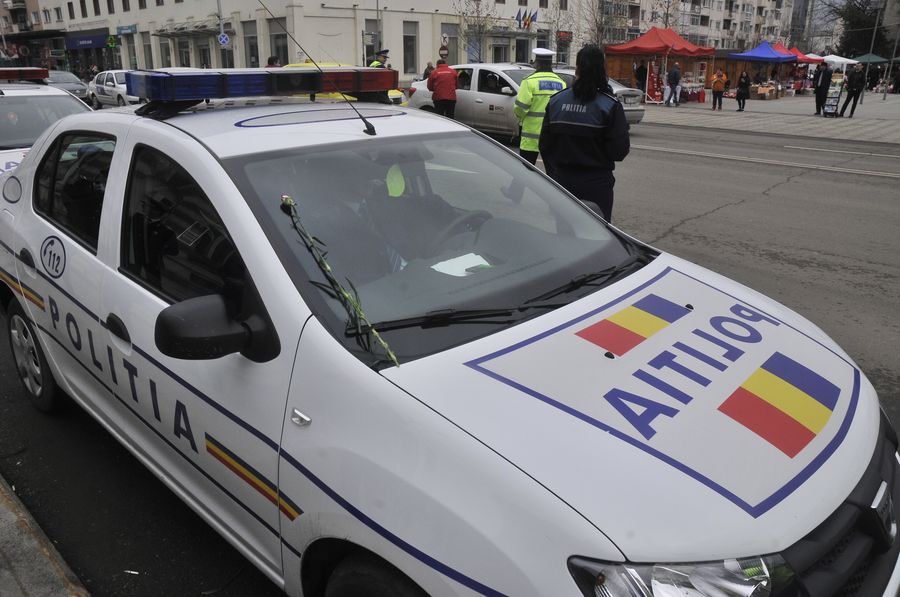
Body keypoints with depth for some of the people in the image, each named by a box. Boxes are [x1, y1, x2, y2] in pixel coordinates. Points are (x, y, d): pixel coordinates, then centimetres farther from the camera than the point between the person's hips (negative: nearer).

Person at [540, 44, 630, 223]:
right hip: (596, 183, -3)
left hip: (562, 179, 4)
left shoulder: (556, 101, 0)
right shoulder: (610, 105, -10)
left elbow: (545, 145, 4)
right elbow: (619, 151, -12)